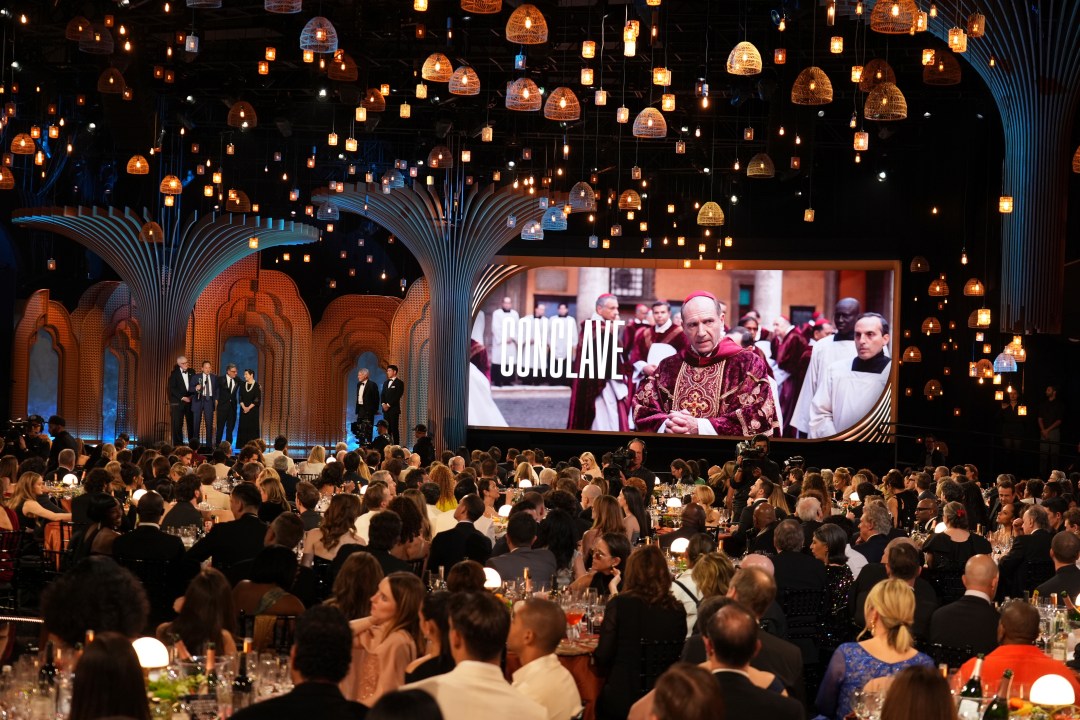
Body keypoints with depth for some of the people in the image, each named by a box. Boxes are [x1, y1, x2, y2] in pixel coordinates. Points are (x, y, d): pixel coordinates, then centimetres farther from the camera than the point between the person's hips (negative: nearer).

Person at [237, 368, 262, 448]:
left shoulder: (257, 386, -4)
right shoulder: (243, 385, 8)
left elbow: (257, 400, -7)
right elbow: (240, 398, 5)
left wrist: (249, 408, -13)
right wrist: (243, 407, -10)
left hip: (253, 410, -4)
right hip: (243, 410, 4)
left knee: (253, 428, -3)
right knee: (243, 428, 1)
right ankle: (242, 446, 3)